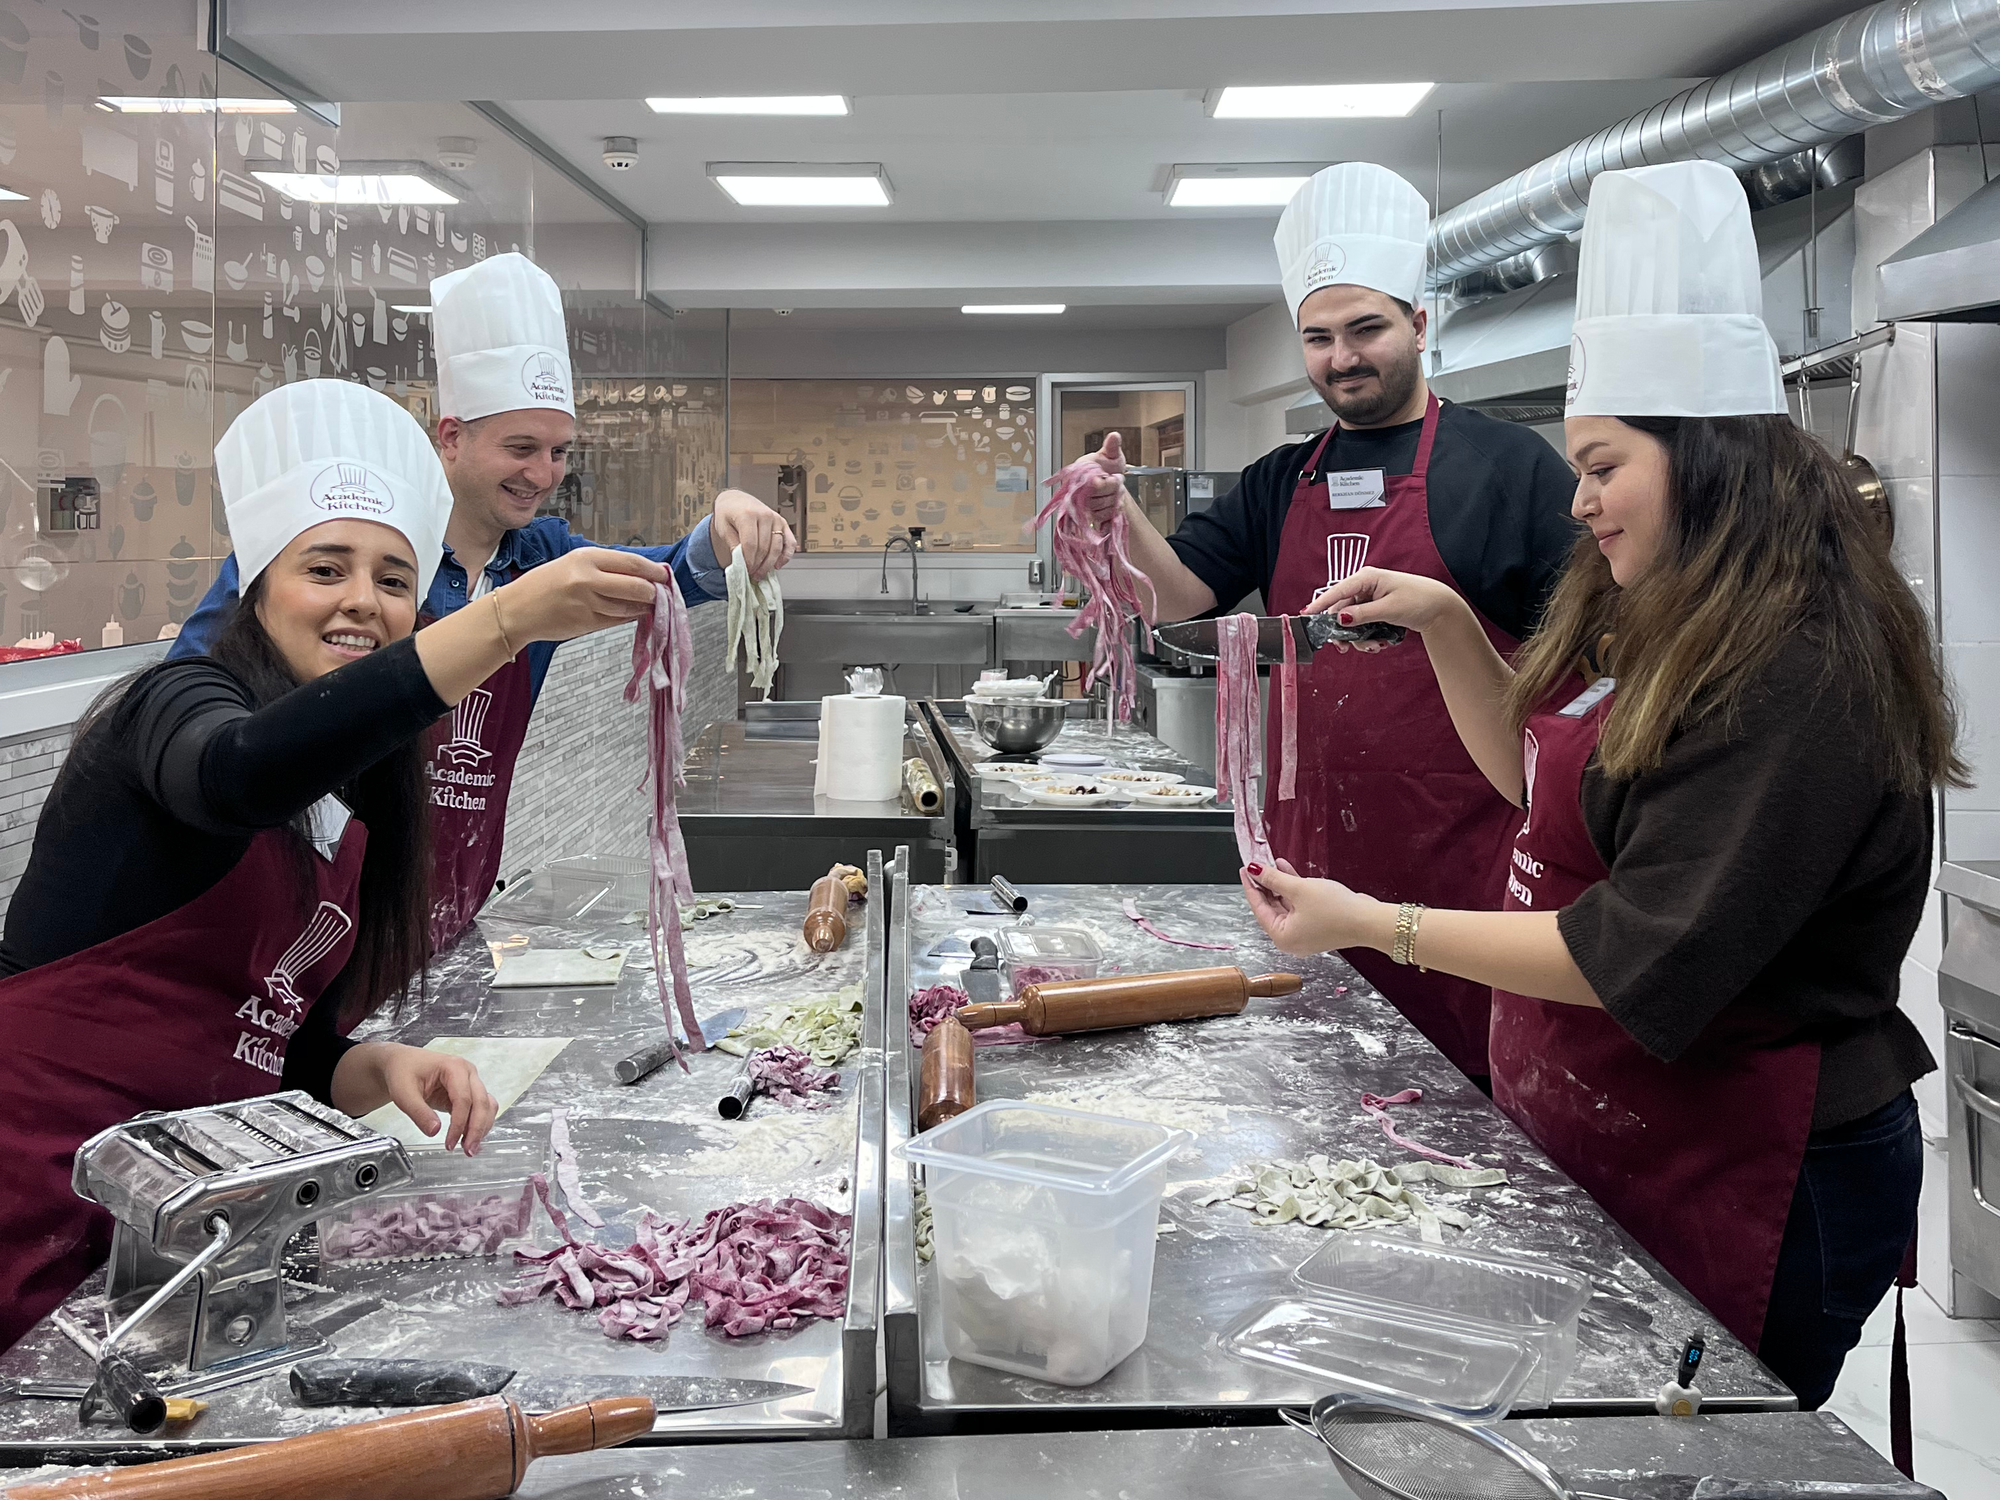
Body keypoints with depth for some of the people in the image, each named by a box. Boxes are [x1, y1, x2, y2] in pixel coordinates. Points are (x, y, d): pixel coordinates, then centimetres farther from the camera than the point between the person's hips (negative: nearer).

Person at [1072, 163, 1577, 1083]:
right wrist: (1121, 516, -14)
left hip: (1464, 863, -4)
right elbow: (1178, 595, 4)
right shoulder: (1282, 483, 13)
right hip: (1312, 856, 5)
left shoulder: (1506, 465, -2)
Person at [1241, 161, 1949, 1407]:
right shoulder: (1656, 624, 7)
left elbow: (1643, 961, -26)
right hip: (1604, 1147, 9)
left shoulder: (1797, 677, -24)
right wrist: (1447, 624, 3)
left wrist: (1379, 927, -24)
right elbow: (1540, 774, 17)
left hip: (1743, 1191, -9)